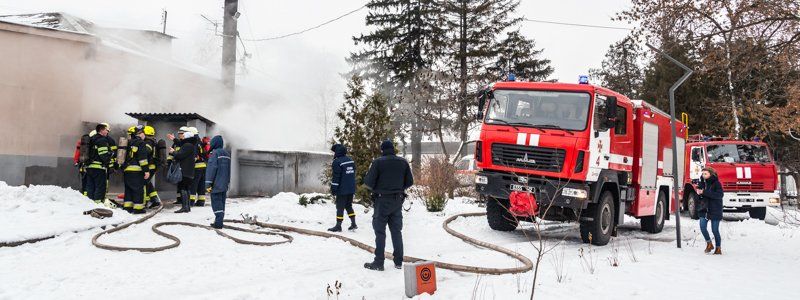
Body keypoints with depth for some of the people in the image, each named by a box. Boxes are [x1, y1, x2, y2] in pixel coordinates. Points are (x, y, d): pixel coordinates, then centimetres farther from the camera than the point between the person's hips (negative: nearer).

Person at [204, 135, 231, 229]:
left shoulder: (215, 153, -11)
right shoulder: (227, 154, 12)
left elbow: (211, 169, -15)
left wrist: (208, 183, -15)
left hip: (216, 185, -7)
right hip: (224, 184, 7)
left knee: (216, 203, -5)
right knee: (221, 203, 11)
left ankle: (218, 222, -11)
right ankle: (219, 221, 15)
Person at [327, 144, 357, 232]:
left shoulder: (337, 162, -15)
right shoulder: (351, 161, 10)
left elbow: (335, 177, -17)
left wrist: (333, 189, -11)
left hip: (342, 190, -8)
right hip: (351, 189, 8)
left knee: (340, 207, 0)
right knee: (349, 206, 18)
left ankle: (338, 226, 3)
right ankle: (353, 224, 16)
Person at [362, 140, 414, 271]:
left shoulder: (378, 162, -12)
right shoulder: (403, 162, 1)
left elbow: (369, 182, -13)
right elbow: (410, 182, 5)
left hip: (382, 200, -4)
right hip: (398, 200, 4)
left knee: (380, 231, 2)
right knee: (396, 231, 12)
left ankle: (379, 262, 3)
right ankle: (398, 261, 15)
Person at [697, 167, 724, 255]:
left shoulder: (716, 183, -9)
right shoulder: (702, 183, 7)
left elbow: (720, 194, -22)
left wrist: (704, 192, -25)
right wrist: (699, 193, -7)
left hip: (715, 210, -4)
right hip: (704, 209, 5)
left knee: (715, 230, 0)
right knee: (702, 227, -8)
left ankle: (718, 248, 16)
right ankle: (709, 244, 13)